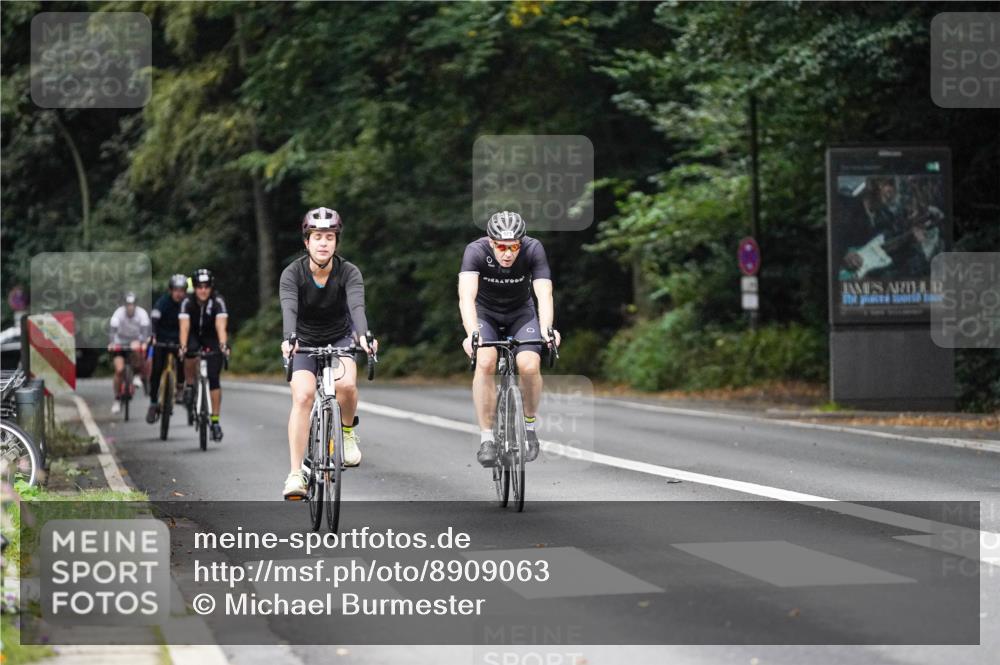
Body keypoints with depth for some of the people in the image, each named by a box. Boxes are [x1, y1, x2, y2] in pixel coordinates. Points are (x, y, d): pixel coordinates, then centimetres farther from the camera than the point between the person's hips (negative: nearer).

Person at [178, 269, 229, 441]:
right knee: (191, 352, -36)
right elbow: (184, 326, -35)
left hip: (212, 338, 0)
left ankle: (215, 421, -6)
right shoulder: (187, 302, -24)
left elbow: (221, 325, -38)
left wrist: (223, 344, -55)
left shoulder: (218, 302, -26)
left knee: (213, 378, -11)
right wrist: (183, 346, -51)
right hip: (194, 336, 0)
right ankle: (189, 386, -12)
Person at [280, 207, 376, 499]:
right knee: (302, 397, -23)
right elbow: (289, 309, -35)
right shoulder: (292, 274, -20)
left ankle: (348, 431, 2)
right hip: (305, 343, 0)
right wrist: (288, 339, -56)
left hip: (340, 339, 0)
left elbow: (357, 306, -36)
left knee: (347, 384, -30)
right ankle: (296, 474, -20)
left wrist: (363, 335, -56)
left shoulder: (349, 272, -19)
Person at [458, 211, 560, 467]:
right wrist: (472, 335, -60)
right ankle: (486, 439, -18)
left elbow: (544, 294, -37)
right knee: (485, 362, -29)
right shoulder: (476, 251, -30)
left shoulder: (533, 249, -27)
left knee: (530, 366, -25)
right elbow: (466, 296, -43)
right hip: (485, 313, -1)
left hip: (521, 313, 1)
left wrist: (546, 329, -56)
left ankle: (530, 425, 2)